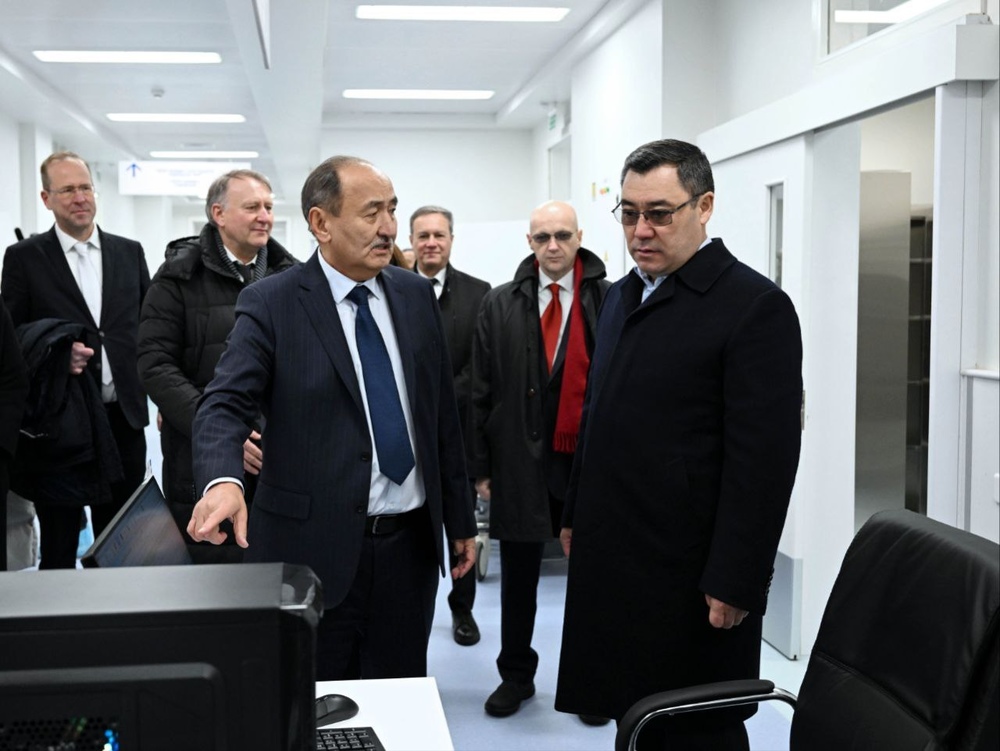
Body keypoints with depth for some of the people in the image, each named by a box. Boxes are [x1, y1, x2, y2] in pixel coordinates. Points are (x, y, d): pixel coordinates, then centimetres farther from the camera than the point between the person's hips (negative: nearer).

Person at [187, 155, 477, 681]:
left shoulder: (415, 295, 7)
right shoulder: (271, 303, -7)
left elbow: (442, 411, 11)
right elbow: (225, 406, -16)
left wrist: (460, 519, 13)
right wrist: (222, 482, -37)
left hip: (410, 543, 4)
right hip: (315, 548, -4)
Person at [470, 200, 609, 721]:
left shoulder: (611, 301, -4)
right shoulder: (499, 306, 3)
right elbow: (481, 392, 4)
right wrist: (482, 466, 2)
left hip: (591, 462, -2)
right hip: (520, 461, 2)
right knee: (518, 577, 13)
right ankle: (516, 677, 29)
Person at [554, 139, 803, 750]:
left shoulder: (755, 306, -13)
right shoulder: (623, 296, 12)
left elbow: (763, 461, -17)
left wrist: (733, 583, -18)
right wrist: (577, 516, 19)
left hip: (690, 578, -7)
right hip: (616, 562, 7)